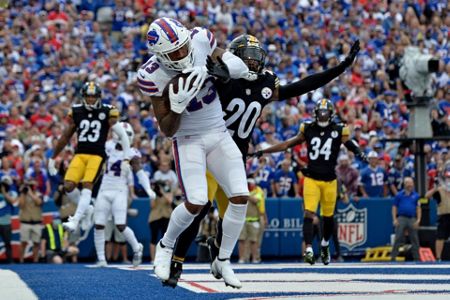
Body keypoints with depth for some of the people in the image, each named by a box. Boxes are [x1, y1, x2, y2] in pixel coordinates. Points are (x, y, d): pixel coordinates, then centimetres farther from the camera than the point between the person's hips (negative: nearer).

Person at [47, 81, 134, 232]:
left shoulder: (107, 112, -2)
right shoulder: (76, 111, 7)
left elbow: (122, 135, -1)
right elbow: (66, 137, 15)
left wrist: (126, 158, -7)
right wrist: (53, 158, 18)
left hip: (97, 155, -3)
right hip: (80, 154, 4)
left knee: (87, 186, -18)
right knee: (68, 186, -10)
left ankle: (75, 220, -18)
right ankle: (86, 209, 15)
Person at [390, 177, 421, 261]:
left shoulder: (415, 195, 11)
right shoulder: (399, 195, 7)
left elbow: (418, 208, 9)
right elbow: (394, 207, 6)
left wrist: (418, 220, -2)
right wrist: (394, 219, -4)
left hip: (412, 219, 2)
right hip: (401, 219, -2)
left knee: (415, 239, 3)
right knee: (398, 239, -6)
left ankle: (416, 258, 9)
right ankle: (393, 257, -5)